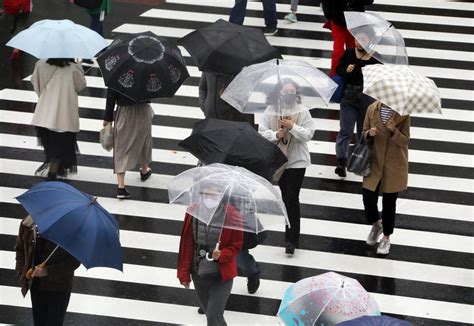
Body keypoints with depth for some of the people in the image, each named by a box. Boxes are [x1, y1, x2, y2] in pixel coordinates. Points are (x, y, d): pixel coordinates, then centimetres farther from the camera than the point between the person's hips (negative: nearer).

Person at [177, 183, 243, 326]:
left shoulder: (231, 215, -16)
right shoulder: (193, 212, -8)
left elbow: (236, 245, -5)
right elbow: (186, 244, 1)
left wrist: (221, 255, -25)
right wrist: (184, 273, 4)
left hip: (221, 276, -4)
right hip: (198, 273, 4)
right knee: (208, 312, 19)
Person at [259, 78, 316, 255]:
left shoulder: (302, 111, -5)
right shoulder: (270, 111, -1)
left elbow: (309, 134, -10)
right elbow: (262, 132, -3)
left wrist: (292, 126, -20)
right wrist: (276, 135, -19)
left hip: (297, 161, -3)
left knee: (292, 199, -9)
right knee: (285, 197, 14)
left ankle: (291, 240, -7)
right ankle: (291, 235, 29)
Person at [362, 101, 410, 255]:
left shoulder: (403, 113, -11)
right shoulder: (372, 109, -3)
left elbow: (405, 141, -11)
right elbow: (364, 132, 8)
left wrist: (393, 131, -30)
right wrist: (369, 134, -16)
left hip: (394, 165, -2)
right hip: (375, 162, 2)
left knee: (389, 202, 8)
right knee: (368, 197, -4)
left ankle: (386, 238, 26)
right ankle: (376, 224, 30)